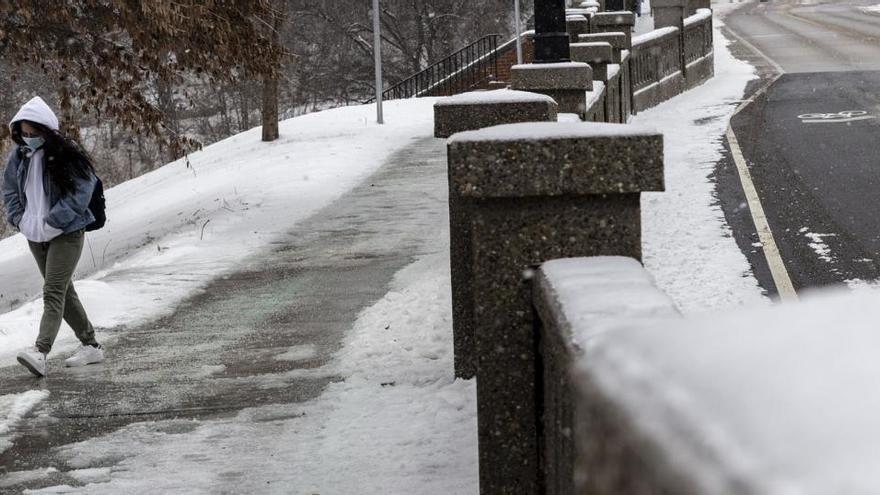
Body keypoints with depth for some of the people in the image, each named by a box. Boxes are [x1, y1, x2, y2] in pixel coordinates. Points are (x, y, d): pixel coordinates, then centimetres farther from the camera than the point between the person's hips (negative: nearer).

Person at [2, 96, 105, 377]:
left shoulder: (66, 155, -15)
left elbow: (81, 191, -17)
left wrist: (52, 221, -19)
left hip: (66, 233, -7)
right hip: (35, 236, 7)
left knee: (53, 292, -16)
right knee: (64, 292, 14)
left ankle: (40, 352, -27)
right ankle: (91, 346, 25)